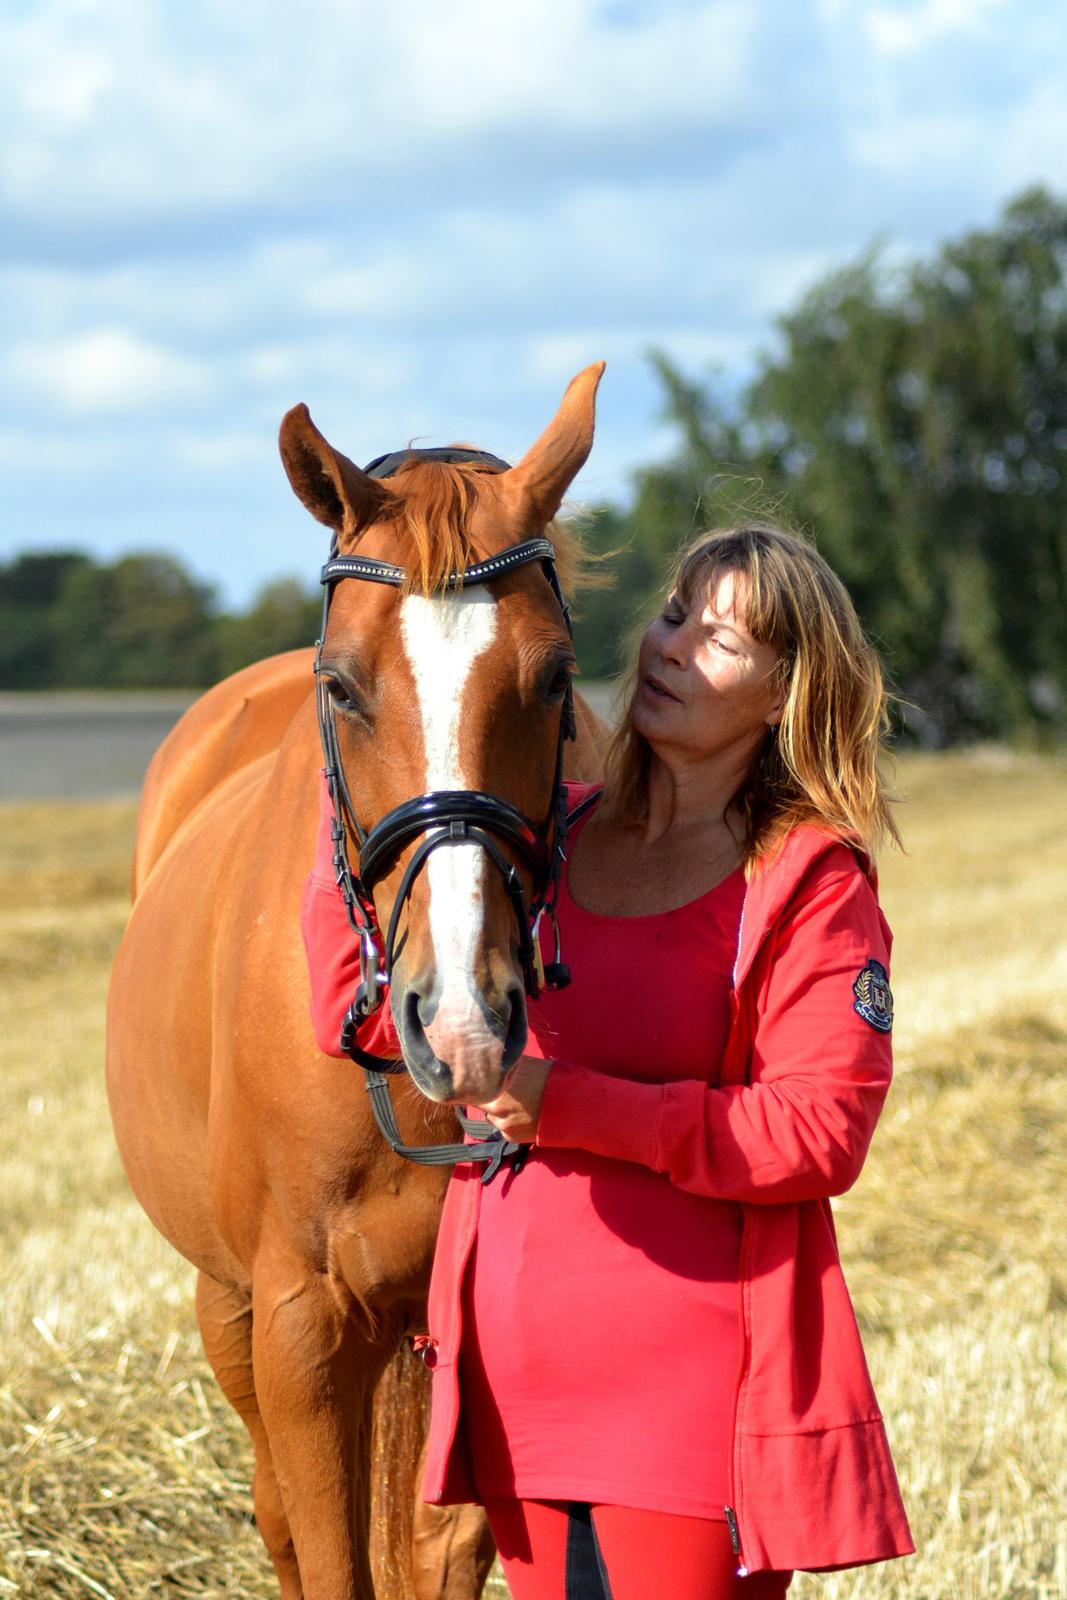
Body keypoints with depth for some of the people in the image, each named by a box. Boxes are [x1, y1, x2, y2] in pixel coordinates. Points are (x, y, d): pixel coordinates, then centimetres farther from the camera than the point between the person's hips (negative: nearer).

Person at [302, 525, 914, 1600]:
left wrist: (571, 1105, -21)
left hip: (691, 1385, -6)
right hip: (517, 1381, 6)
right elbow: (359, 1006, 3)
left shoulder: (812, 885, -8)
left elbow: (822, 1134, -17)